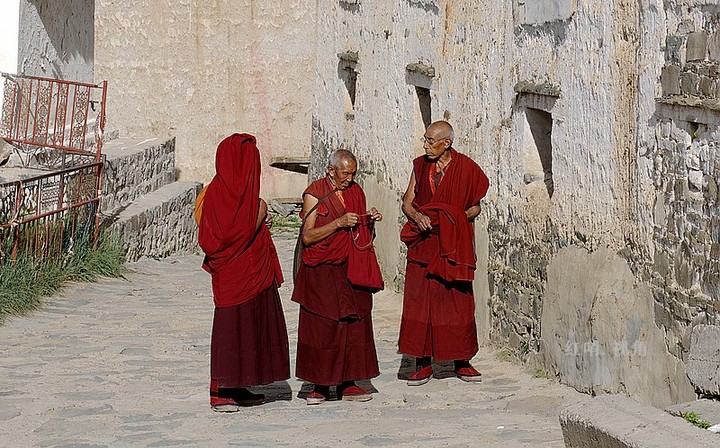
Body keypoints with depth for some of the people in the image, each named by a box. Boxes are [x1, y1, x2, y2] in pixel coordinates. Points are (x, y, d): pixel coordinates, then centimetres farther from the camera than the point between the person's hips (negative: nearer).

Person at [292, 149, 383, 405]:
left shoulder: (356, 192, 11)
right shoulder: (314, 194, -5)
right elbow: (307, 237, -13)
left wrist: (370, 222, -3)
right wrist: (338, 223, -20)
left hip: (351, 272, 5)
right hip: (322, 273, -5)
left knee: (353, 325, 2)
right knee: (321, 328, -3)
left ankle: (348, 384, 7)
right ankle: (320, 385, 4)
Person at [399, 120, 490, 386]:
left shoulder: (466, 168, -3)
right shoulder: (420, 166, 7)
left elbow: (475, 207, 3)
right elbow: (407, 203, 8)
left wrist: (454, 220, -15)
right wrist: (417, 216, -14)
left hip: (454, 245, -3)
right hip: (423, 246, 3)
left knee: (458, 302, 1)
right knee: (420, 302, 0)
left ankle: (462, 362, 12)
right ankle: (423, 364, 6)